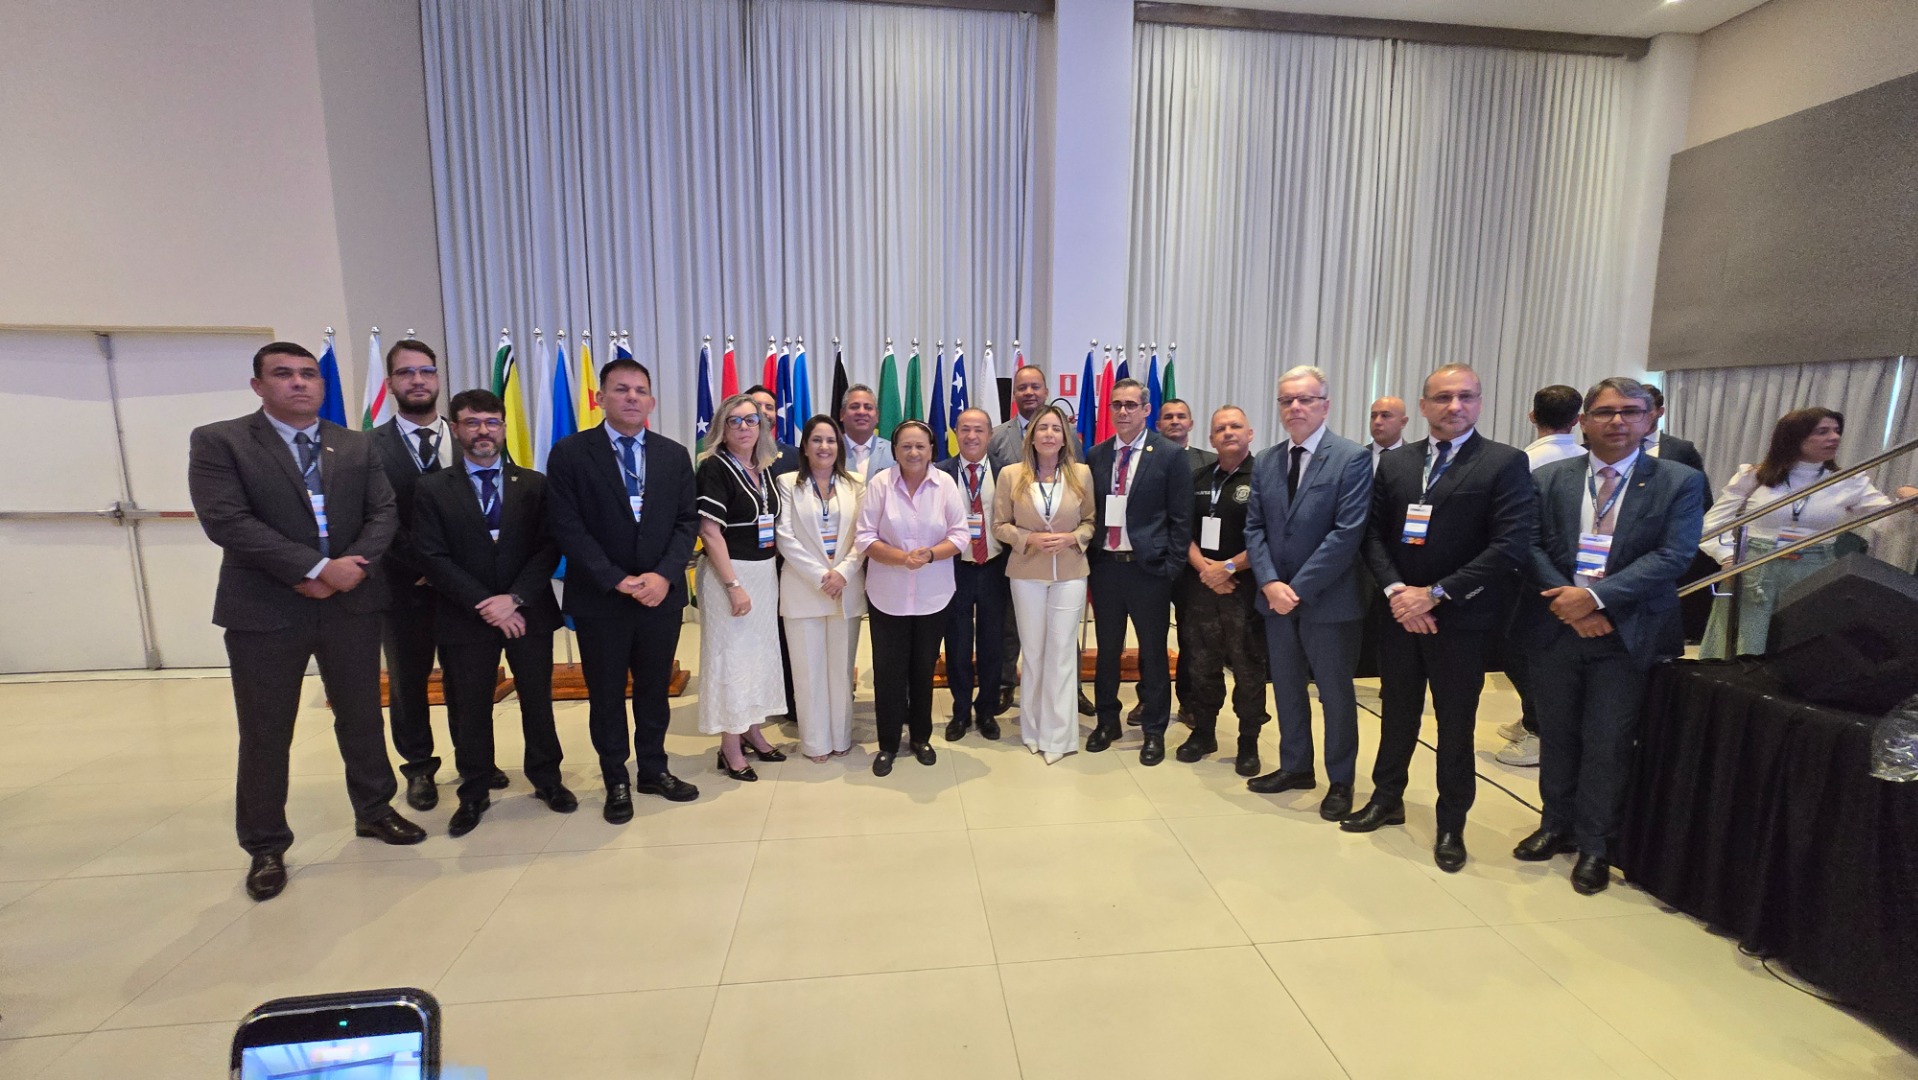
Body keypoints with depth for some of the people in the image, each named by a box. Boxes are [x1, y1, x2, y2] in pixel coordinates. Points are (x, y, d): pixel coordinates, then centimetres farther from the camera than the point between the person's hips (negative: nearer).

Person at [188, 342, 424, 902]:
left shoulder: (356, 446, 9)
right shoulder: (218, 441, -3)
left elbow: (384, 513, 2)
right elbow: (226, 521, -15)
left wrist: (352, 567, -15)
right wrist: (317, 568, -20)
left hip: (351, 602, 3)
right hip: (265, 609, -3)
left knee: (362, 715, 14)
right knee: (265, 733, 7)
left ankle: (373, 810, 32)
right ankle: (266, 847, 24)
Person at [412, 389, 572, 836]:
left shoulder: (533, 484, 3)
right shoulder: (432, 489, 1)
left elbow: (548, 548, -3)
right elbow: (434, 559, -6)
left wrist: (514, 599, -15)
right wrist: (486, 606, -14)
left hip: (529, 613, 1)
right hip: (464, 617, 0)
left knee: (537, 699, 11)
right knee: (468, 709, 10)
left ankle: (546, 779, 28)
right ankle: (474, 793, 26)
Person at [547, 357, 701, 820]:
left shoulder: (674, 455, 5)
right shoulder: (569, 453, -4)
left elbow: (686, 522, 2)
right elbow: (568, 528, -9)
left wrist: (663, 575, -13)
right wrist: (617, 581, -16)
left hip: (661, 594, 3)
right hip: (599, 600, -2)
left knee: (654, 690, 15)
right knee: (606, 695, 11)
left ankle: (653, 771, 32)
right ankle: (616, 781, 28)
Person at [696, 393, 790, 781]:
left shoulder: (765, 469, 8)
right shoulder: (714, 467, -11)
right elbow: (709, 531, -17)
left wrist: (773, 573, 7)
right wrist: (734, 586, -20)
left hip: (765, 572, 7)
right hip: (729, 573, -7)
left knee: (760, 651, 15)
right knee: (731, 655, 1)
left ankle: (753, 731, 31)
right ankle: (730, 748, 14)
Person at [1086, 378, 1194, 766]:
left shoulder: (1170, 455, -4)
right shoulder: (1096, 456, 6)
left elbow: (1181, 518, -5)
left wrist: (1171, 568, -10)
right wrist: (1088, 557, 1)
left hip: (1149, 569, -3)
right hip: (1105, 566, 3)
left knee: (1153, 653, 8)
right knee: (1107, 649, 14)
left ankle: (1154, 730, 24)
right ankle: (1107, 721, 31)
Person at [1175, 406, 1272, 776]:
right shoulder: (1199, 479, 12)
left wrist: (1228, 567, -14)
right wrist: (1203, 567, -7)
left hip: (1246, 588, -4)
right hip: (1200, 587, 5)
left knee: (1248, 670, 4)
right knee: (1201, 665, 11)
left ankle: (1249, 743, 19)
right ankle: (1203, 732, 27)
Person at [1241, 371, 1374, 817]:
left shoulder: (1352, 458, -10)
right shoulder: (1266, 461, 7)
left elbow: (1347, 533, -17)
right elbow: (1254, 528, 5)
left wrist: (1298, 588, -18)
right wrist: (1270, 583, -10)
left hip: (1328, 600, -5)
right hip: (1276, 598, 5)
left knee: (1336, 693, 10)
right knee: (1286, 688, 16)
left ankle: (1340, 781, 27)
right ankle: (1295, 767, 33)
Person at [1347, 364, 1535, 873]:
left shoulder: (1505, 462, -6)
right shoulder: (1394, 462, 6)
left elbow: (1511, 546, -14)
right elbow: (1374, 534, 4)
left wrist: (1436, 594, -17)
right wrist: (1396, 591, -11)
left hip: (1459, 619, -3)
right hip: (1398, 614, 3)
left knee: (1455, 725, 10)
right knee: (1397, 713, 16)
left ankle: (1451, 824, 27)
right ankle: (1387, 799, 34)